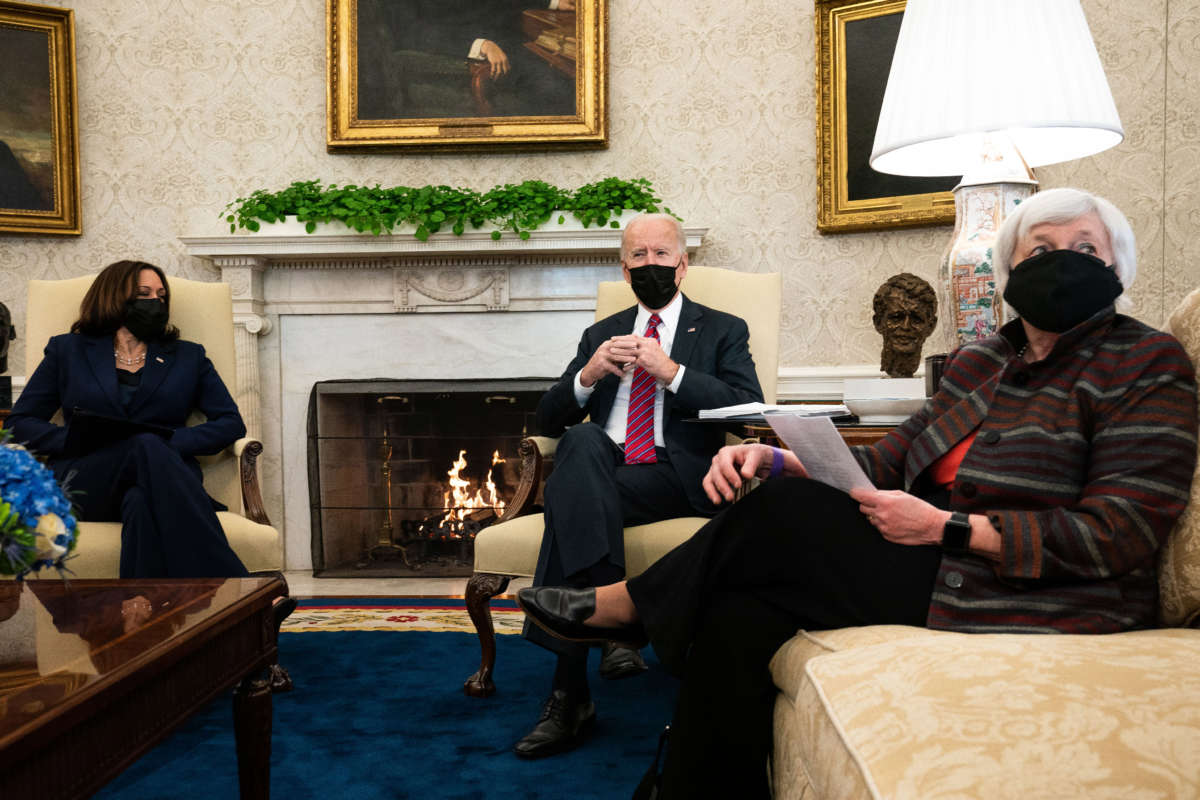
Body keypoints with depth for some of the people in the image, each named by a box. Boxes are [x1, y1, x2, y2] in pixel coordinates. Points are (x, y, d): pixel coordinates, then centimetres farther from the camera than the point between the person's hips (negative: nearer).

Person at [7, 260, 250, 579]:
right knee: (145, 447, -35)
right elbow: (20, 421, 15)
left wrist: (171, 443, -6)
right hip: (84, 485, -1)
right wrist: (77, 441, -6)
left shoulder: (188, 356, 22)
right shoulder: (67, 350, 22)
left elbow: (231, 423, 12)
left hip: (159, 482, 1)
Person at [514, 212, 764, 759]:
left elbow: (749, 409, -2)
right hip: (601, 467, 3)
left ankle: (570, 695, -32)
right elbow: (548, 420, 17)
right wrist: (589, 375, -5)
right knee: (584, 440, -34)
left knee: (571, 491, -31)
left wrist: (671, 371, -11)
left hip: (677, 475, -3)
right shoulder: (601, 334, 25)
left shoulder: (723, 331, 16)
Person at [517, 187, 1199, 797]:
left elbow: (1119, 534, -15)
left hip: (1040, 607, -6)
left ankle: (617, 606, 1)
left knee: (782, 518, -20)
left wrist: (945, 526, -21)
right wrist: (779, 462, -10)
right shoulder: (982, 360, 15)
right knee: (738, 615, -18)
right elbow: (892, 459, 8)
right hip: (938, 570, 7)